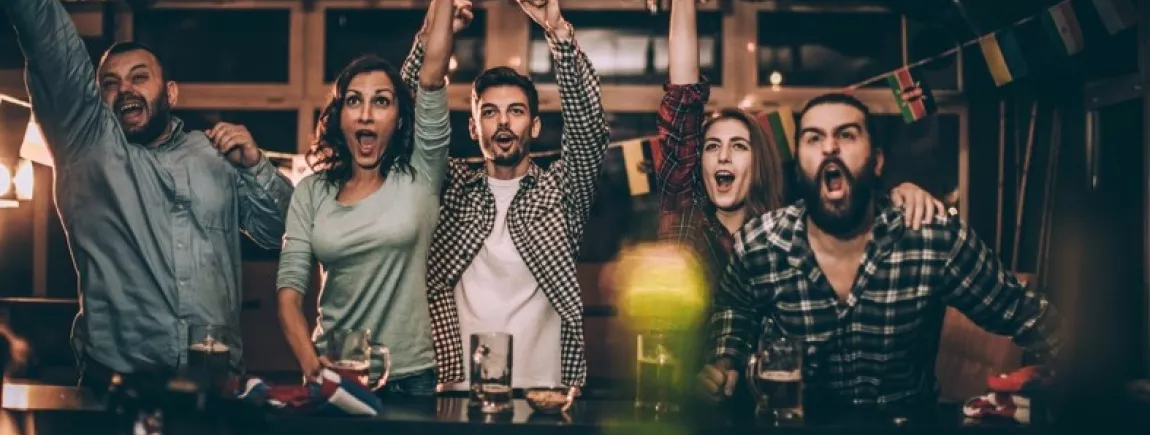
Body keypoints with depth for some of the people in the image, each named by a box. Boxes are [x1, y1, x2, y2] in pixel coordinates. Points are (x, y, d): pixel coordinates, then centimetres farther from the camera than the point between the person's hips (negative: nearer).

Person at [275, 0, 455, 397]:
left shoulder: (419, 176, -3)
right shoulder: (311, 193, 2)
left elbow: (432, 74, -12)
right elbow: (290, 288, -4)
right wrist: (312, 365, -18)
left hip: (411, 377, -1)